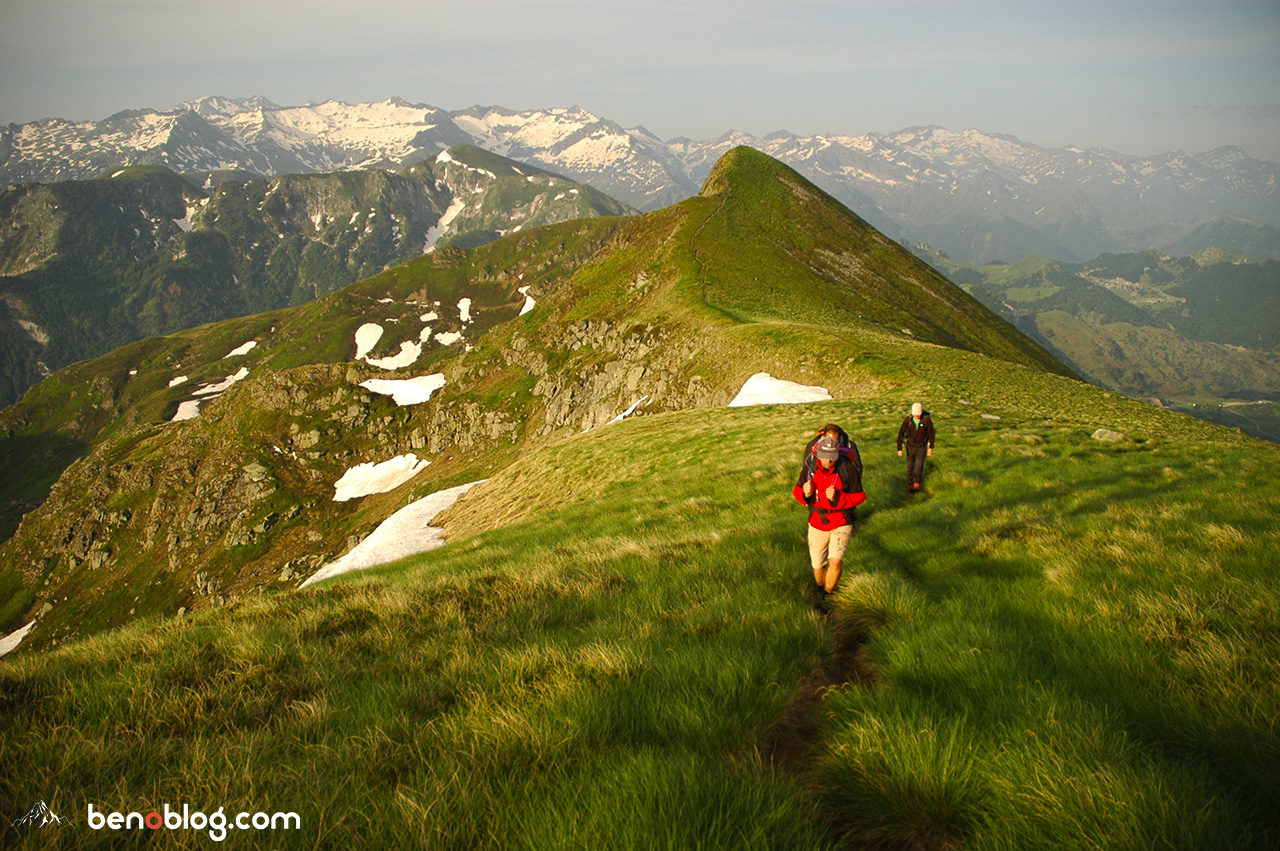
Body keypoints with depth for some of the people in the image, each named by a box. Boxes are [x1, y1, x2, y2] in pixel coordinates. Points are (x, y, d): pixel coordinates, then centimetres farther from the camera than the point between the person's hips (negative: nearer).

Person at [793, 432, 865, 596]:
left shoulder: (848, 469, -15)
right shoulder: (809, 467, -9)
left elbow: (859, 497, -10)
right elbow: (797, 491, 3)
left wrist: (837, 497, -26)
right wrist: (805, 493, -21)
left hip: (841, 524, -2)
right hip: (817, 523, 3)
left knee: (836, 561, -20)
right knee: (818, 565, 12)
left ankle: (829, 594, 6)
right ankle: (820, 590, 44)